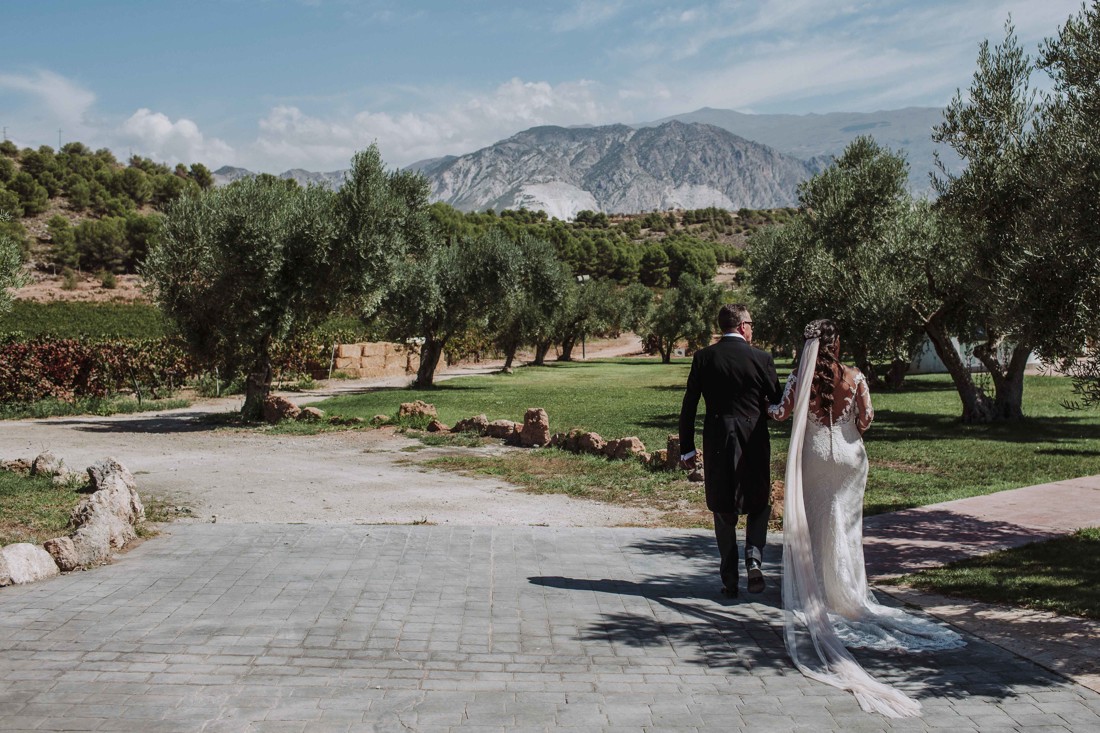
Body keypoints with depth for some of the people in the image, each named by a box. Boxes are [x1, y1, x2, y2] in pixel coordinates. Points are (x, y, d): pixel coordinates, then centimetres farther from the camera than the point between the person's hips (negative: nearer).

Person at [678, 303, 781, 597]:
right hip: (755, 441, -1)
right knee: (759, 505, 18)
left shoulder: (703, 358, -1)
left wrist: (687, 448, 5)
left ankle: (729, 580, 13)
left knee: (723, 513, 11)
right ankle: (754, 559, -3)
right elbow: (778, 401, 1)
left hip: (717, 443, 1)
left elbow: (689, 406, -1)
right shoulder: (761, 358, -5)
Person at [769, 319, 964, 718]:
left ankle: (815, 591, 11)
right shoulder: (855, 377, -7)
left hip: (813, 458, -1)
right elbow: (866, 419, -6)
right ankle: (847, 592, 16)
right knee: (845, 524, 11)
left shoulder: (802, 378, -9)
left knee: (811, 523, 9)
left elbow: (782, 412, -8)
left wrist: (767, 408, 14)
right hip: (848, 457, 1)